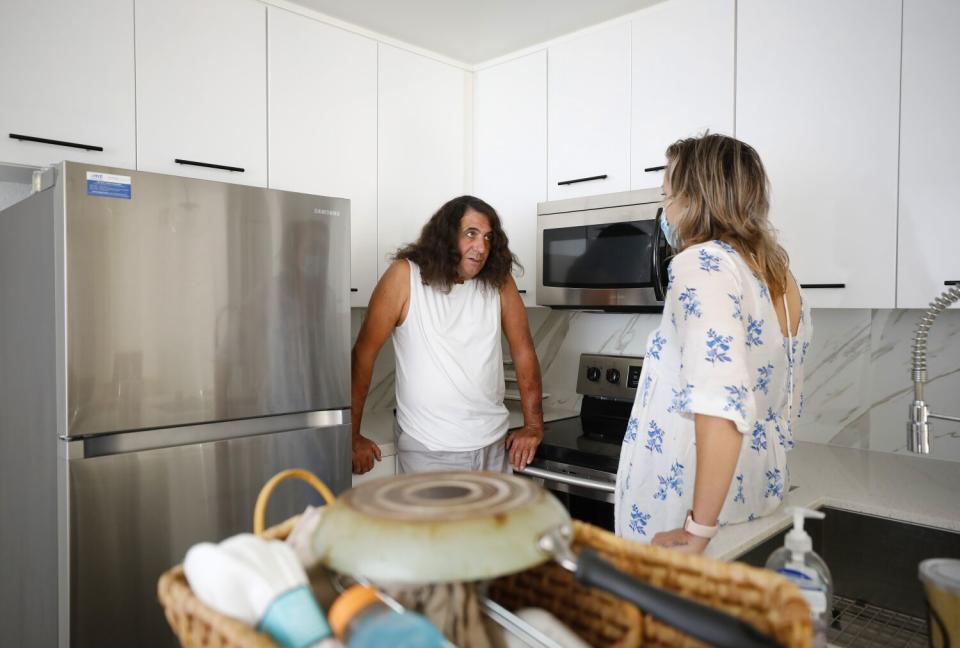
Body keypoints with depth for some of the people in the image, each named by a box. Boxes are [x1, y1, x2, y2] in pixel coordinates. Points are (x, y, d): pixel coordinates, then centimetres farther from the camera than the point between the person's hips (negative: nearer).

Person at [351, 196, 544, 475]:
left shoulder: (499, 281, -3)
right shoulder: (405, 275, -12)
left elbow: (523, 351, 3)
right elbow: (364, 353, -9)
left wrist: (533, 425, 0)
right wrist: (353, 436, -7)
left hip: (493, 444, 4)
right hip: (427, 450, -3)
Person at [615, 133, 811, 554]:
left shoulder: (702, 263, -17)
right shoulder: (781, 276, 8)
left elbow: (722, 403, -29)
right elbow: (786, 404, 15)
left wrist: (698, 533, -23)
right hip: (759, 501, 8)